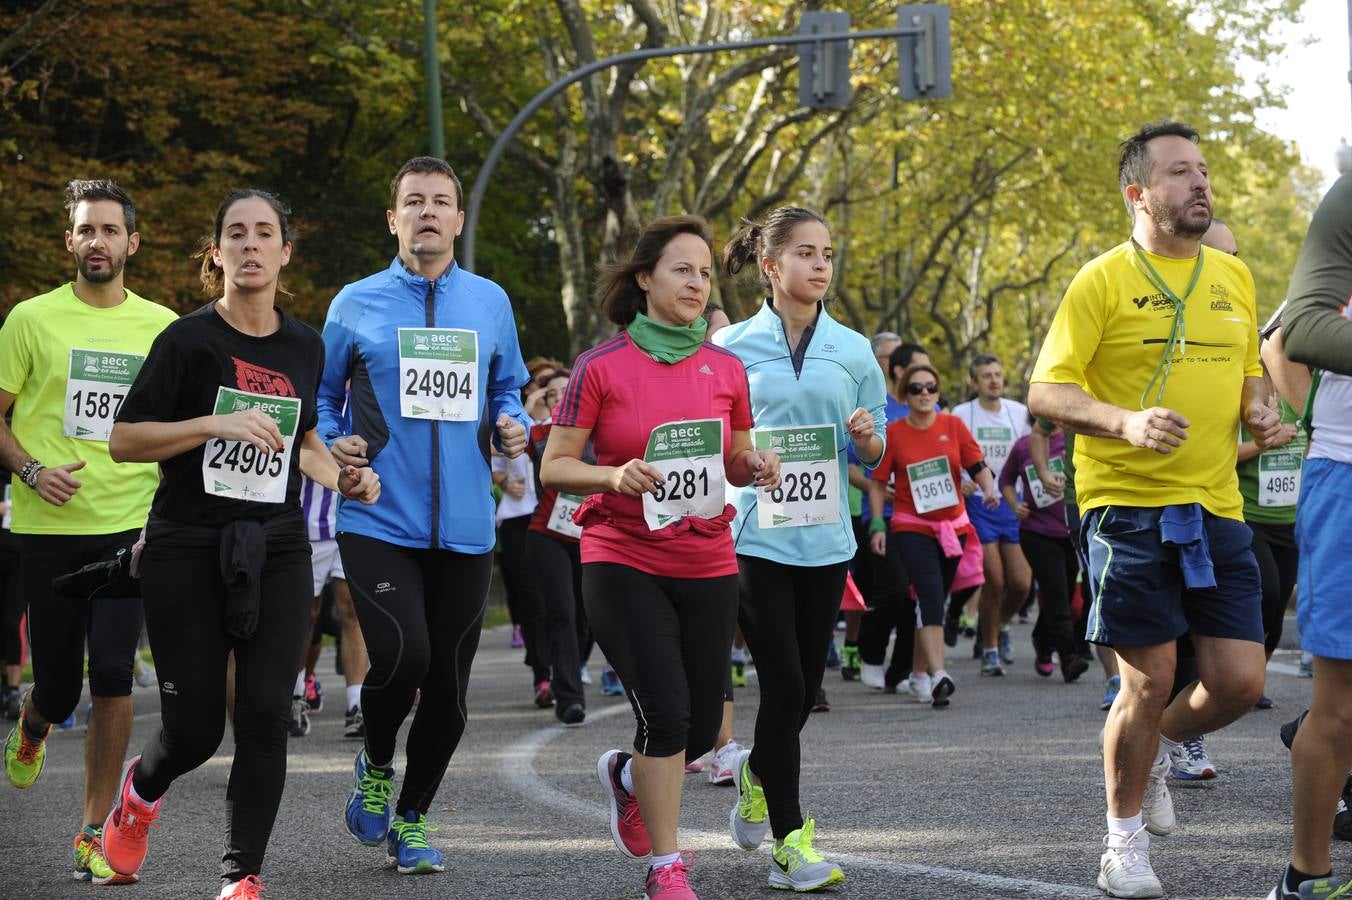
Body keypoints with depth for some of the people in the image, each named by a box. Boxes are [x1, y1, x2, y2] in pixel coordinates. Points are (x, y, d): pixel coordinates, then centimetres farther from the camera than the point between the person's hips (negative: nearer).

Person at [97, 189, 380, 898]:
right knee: (194, 728, -1)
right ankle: (142, 788, 34)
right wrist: (216, 423, -20)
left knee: (265, 714, -8)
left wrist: (343, 480, 6)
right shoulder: (188, 340, -6)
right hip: (188, 550, -3)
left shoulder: (305, 347, 9)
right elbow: (123, 441, -8)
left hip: (277, 551, 3)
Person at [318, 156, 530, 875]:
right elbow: (322, 395, 13)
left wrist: (511, 427, 0)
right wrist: (333, 444, -7)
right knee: (402, 654, -22)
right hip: (378, 520, -3)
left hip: (463, 526, 3)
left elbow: (506, 390, 21)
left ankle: (410, 819, 24)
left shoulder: (490, 303, 10)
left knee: (448, 685, 5)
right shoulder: (356, 305, 3)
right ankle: (375, 767, 9)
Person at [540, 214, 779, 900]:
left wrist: (757, 468, -5)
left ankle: (626, 776, 40)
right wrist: (615, 477, -22)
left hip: (707, 565, 4)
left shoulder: (725, 369, 6)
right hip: (623, 565, -4)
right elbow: (554, 468, -4)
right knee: (665, 711, -12)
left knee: (702, 727, 6)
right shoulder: (602, 367, -5)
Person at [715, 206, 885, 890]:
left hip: (825, 543, 3)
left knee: (802, 689, 10)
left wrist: (868, 437, -10)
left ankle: (756, 772, 41)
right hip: (754, 540, -3)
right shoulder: (732, 347, 0)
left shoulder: (852, 350, 7)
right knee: (784, 687, -9)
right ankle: (790, 842, -1)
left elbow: (875, 455, 12)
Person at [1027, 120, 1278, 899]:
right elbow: (1046, 392, -8)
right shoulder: (1104, 280, -5)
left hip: (1216, 506, 5)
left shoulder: (1234, 277, 13)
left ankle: (1159, 748, 32)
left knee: (1241, 682, 0)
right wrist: (1126, 422, -25)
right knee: (1150, 680, -4)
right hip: (1128, 506, -5)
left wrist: (1261, 409, 2)